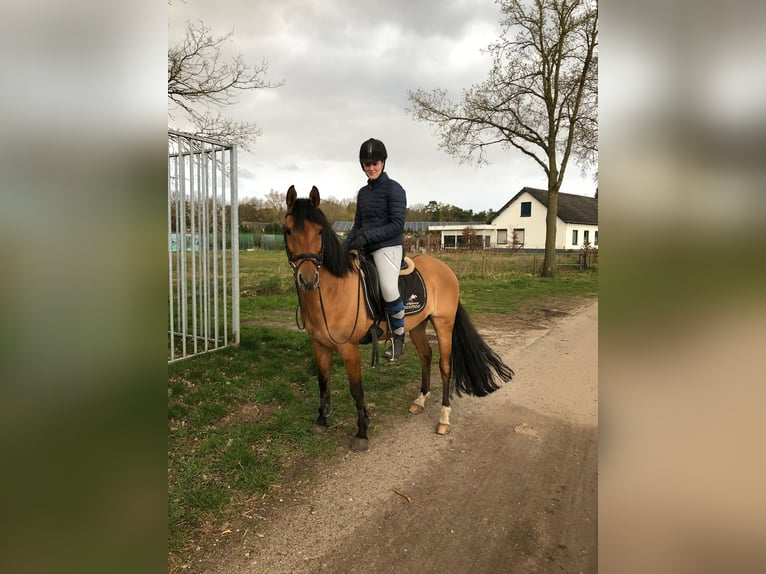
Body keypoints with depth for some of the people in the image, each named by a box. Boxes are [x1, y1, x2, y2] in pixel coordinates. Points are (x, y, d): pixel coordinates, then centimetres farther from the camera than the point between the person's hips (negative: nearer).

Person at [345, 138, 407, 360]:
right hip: (364, 249, 8)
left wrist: (367, 236, -19)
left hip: (388, 247, -8)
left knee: (388, 290, -25)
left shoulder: (394, 189, -5)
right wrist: (344, 248, 6)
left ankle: (399, 337, -4)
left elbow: (397, 225, -12)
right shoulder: (363, 192, 15)